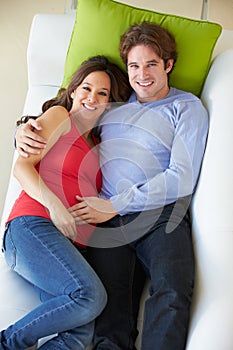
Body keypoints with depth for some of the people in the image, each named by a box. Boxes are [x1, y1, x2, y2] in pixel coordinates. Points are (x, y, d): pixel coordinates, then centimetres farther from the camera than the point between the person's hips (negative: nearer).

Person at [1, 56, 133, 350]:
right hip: (33, 226, -5)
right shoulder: (60, 116, 11)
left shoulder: (98, 144, 29)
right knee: (90, 295, -30)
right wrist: (54, 204, -14)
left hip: (72, 247, 6)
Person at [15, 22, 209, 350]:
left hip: (160, 213, -2)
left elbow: (182, 178, -1)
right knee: (109, 292, -23)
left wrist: (115, 205, -6)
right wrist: (24, 131, 8)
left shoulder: (188, 107, 10)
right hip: (108, 216, 3)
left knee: (173, 292, -28)